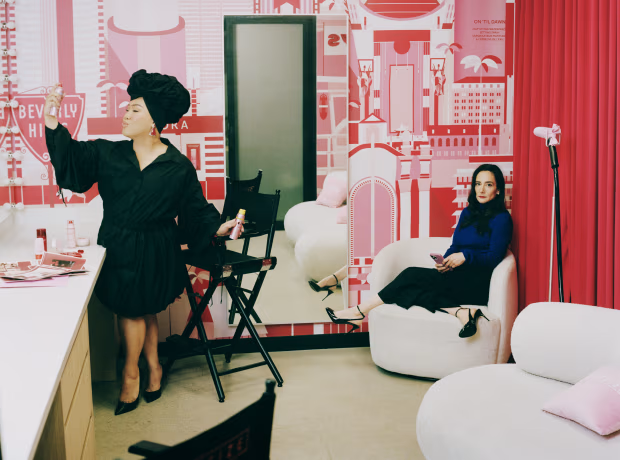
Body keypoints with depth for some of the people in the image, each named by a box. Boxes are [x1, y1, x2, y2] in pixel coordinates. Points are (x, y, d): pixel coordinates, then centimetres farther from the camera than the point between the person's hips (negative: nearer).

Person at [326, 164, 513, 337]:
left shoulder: (502, 218, -2)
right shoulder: (468, 213, 20)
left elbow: (494, 257, -9)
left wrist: (465, 256, -22)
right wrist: (445, 262, -4)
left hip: (478, 284, -7)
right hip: (456, 279, 8)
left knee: (412, 275, -20)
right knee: (408, 289, -19)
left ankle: (360, 311, -17)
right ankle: (459, 312, -37)